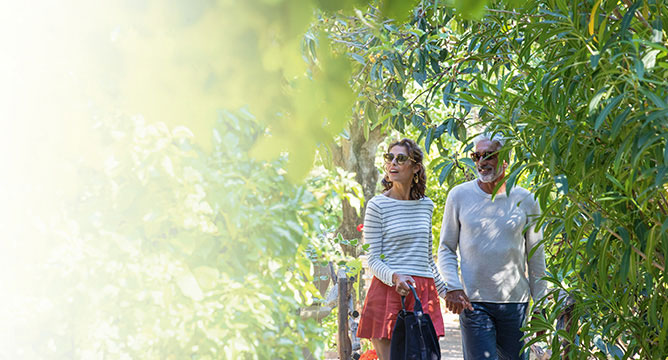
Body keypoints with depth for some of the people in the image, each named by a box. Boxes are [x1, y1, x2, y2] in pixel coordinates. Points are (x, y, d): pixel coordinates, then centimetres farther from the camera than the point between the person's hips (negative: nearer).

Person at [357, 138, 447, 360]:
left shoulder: (426, 205, 13)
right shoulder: (378, 205, -2)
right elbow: (373, 259, -4)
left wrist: (447, 292, 27)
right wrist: (394, 277, -23)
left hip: (424, 292, 4)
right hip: (388, 291, -4)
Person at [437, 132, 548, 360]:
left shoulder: (525, 201, 4)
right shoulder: (459, 196, 1)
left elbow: (536, 258, 10)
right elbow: (446, 249, 7)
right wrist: (452, 287, -9)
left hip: (515, 301, 2)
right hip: (473, 302, -2)